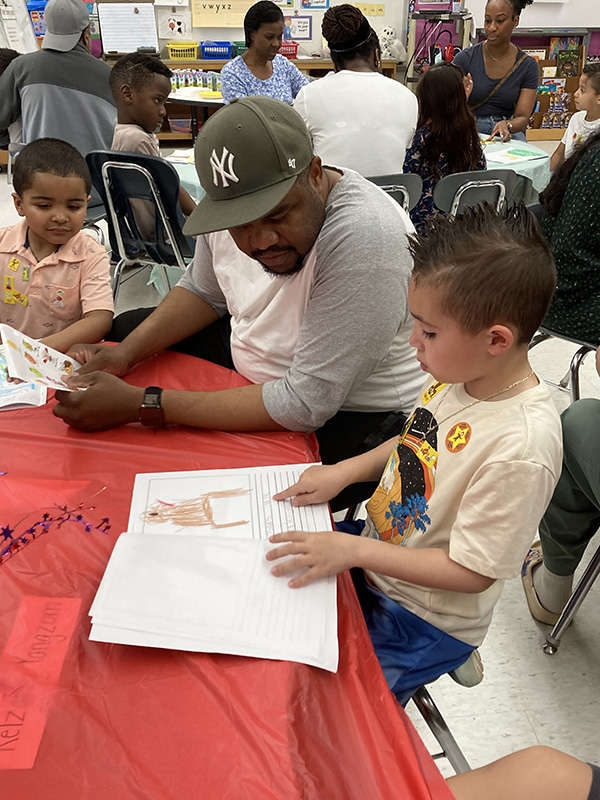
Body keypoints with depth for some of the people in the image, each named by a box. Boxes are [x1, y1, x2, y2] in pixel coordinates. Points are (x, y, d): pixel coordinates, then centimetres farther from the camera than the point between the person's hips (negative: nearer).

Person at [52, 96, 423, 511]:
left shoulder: (365, 241, -34)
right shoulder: (234, 203, -11)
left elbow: (304, 406, -33)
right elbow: (204, 292, 8)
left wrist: (139, 405, -31)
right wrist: (125, 354, -8)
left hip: (354, 418, -7)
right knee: (126, 329, 16)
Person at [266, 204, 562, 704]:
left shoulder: (521, 448, -33)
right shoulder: (459, 374, -10)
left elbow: (471, 571, -25)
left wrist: (354, 550, -25)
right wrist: (343, 472, -4)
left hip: (425, 620, -7)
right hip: (373, 555, 7)